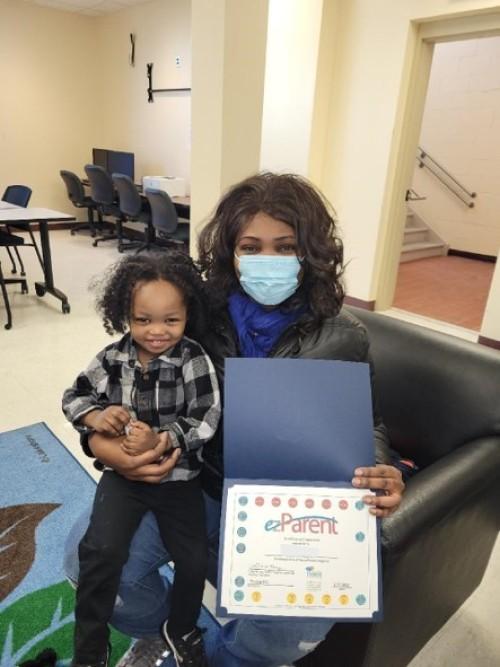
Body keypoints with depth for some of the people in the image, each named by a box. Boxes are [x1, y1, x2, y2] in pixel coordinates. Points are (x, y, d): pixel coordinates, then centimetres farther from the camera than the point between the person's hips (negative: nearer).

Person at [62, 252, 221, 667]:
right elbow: (74, 396, 4)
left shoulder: (194, 360, -14)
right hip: (123, 470, 2)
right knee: (101, 550, -11)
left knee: (194, 557, -4)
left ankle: (182, 630, 31)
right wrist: (94, 416, -17)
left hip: (178, 473, -1)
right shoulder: (113, 358, -6)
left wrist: (161, 440, -30)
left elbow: (207, 418, -18)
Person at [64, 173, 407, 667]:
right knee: (88, 559, -12)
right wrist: (100, 439, -20)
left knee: (304, 622, -24)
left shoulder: (342, 339, -10)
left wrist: (380, 474, -21)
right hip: (194, 480, 2)